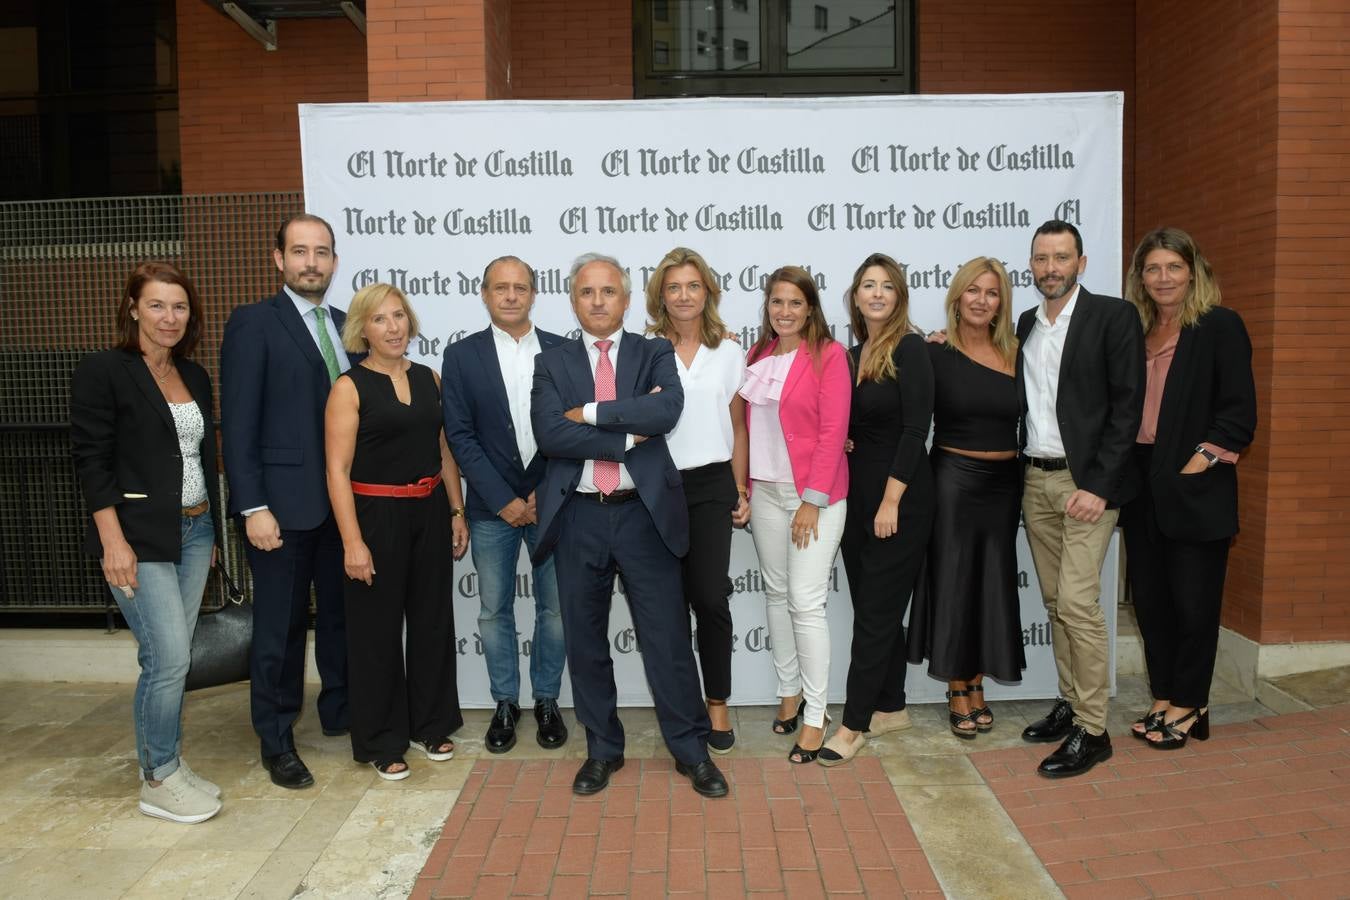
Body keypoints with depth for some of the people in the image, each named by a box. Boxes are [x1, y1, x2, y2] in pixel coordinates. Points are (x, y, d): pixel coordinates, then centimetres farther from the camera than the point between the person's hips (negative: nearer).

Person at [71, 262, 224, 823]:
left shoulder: (195, 377, 11)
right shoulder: (102, 372, -7)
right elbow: (91, 462, -11)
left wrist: (212, 530, 14)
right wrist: (114, 542, -16)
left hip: (194, 533, 6)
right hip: (139, 539, -6)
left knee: (169, 659, 12)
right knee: (171, 658, -7)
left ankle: (163, 766, 26)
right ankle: (158, 782, 10)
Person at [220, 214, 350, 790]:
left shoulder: (345, 326, 11)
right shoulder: (252, 324, -6)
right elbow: (239, 424, -10)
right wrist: (253, 507, -15)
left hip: (344, 499, 5)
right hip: (283, 502, -5)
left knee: (340, 614, 15)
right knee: (281, 625, 6)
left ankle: (340, 711, 34)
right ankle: (277, 740, 22)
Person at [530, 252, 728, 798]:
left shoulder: (655, 354, 5)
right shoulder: (552, 363, 6)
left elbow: (667, 409, -16)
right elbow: (549, 434, -11)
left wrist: (592, 413, -15)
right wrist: (629, 434, -14)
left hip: (644, 513, -1)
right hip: (579, 518, 2)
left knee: (667, 637, 5)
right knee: (585, 640, 12)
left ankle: (691, 749, 21)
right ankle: (603, 749, 29)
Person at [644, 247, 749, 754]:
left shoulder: (729, 353, 7)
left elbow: (738, 427, 10)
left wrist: (742, 492, 7)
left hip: (712, 486, 1)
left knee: (711, 598, -3)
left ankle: (717, 704, 15)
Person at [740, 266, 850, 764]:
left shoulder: (829, 355, -7)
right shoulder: (757, 355, 9)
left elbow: (833, 431, -12)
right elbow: (748, 424, 11)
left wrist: (813, 501, -15)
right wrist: (745, 486, 4)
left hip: (814, 493, -5)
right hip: (765, 490, 6)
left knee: (806, 603, -6)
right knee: (776, 594, 13)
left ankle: (815, 716, 7)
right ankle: (789, 691, 29)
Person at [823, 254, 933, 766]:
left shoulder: (909, 349, -10)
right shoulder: (853, 354, 11)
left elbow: (916, 428, -16)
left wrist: (891, 500, -18)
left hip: (900, 497, -7)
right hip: (857, 493, 7)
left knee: (876, 610, -2)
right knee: (875, 607, 13)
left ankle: (855, 723, 5)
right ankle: (890, 708, 26)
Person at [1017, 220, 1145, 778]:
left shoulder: (1113, 316, -5)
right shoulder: (1025, 325, 13)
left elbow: (1128, 406, -10)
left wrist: (1099, 485, -16)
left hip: (1087, 481, -6)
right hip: (1036, 480, 6)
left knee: (1078, 602, -10)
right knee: (1056, 602, 12)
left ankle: (1092, 731, 1)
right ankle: (1070, 704, 24)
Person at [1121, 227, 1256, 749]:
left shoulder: (1220, 326, -4)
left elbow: (1239, 411, -9)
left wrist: (1200, 462, -15)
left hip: (1195, 490, -5)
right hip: (1142, 487, 6)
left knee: (1194, 602, 3)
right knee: (1149, 598, 11)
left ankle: (1188, 706, 18)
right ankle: (1163, 699, 24)